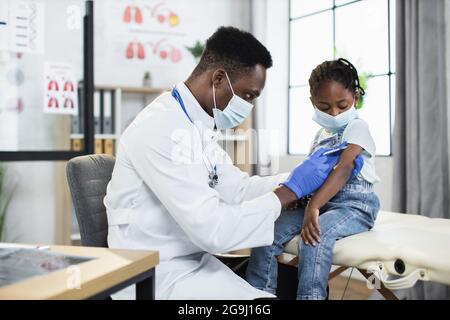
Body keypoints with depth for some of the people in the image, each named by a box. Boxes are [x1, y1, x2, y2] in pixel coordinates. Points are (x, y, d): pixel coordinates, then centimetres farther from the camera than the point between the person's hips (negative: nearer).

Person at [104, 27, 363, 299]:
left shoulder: (200, 126, 7)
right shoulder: (162, 128, -23)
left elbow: (238, 189, 11)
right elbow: (211, 230, -27)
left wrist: (310, 175, 3)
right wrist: (291, 190, -18)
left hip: (195, 260, 9)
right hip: (157, 273, -9)